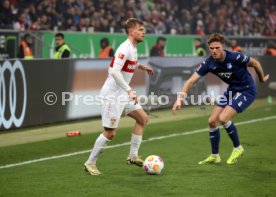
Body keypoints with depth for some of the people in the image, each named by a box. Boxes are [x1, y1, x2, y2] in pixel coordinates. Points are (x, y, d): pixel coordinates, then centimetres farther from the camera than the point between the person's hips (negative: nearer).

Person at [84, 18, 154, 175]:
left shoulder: (133, 48, 10)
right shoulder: (125, 48, -20)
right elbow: (115, 71, -31)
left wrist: (141, 66, 25)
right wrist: (129, 90, -35)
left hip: (123, 94, 10)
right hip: (112, 95, -10)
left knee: (143, 118, 10)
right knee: (110, 133, -7)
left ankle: (133, 156, 16)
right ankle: (90, 163, 6)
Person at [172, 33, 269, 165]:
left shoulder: (235, 57, -28)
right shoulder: (209, 63, -15)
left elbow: (255, 63, -10)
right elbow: (191, 81, -15)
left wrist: (262, 79, 6)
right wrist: (180, 99, -27)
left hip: (247, 91, -6)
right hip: (232, 90, 6)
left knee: (223, 118, -21)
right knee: (212, 121, 1)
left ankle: (237, 148, 3)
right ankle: (215, 156, 18)